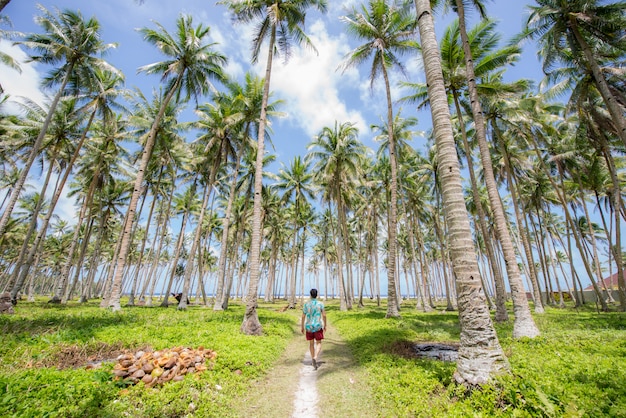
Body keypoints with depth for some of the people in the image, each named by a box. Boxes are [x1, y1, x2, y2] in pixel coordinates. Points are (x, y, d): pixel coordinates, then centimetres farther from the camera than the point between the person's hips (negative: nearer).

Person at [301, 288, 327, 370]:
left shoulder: (306, 304, -6)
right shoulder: (320, 304, -8)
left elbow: (303, 316, -3)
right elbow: (324, 315, -7)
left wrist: (302, 327, 7)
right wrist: (325, 325, 6)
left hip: (309, 327, 2)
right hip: (318, 327, -1)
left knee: (311, 343, 19)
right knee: (319, 343, 8)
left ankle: (313, 360, 26)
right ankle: (315, 358, -16)